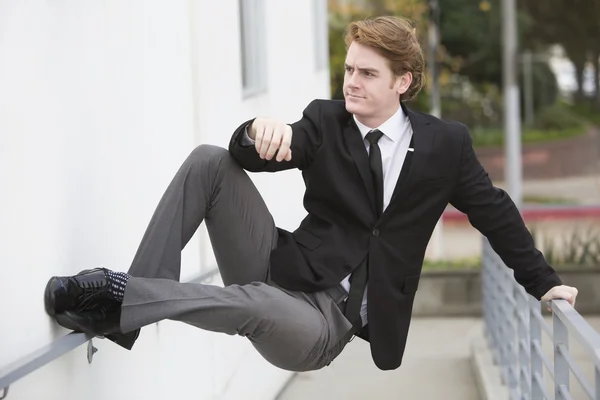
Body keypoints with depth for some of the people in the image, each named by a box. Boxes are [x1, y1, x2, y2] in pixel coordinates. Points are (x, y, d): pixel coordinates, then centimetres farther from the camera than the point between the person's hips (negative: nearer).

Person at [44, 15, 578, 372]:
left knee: (258, 305, -41)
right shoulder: (325, 122, 3)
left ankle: (119, 295, -30)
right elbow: (253, 154, -13)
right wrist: (261, 132, -37)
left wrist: (544, 282, 10)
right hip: (283, 270, 3)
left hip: (329, 318, -3)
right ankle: (134, 297, -24)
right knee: (210, 160, -17)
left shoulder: (446, 144, -1)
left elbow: (495, 212, 10)